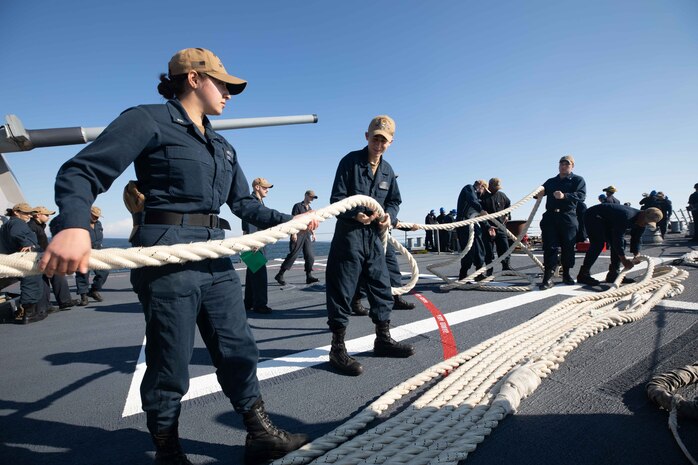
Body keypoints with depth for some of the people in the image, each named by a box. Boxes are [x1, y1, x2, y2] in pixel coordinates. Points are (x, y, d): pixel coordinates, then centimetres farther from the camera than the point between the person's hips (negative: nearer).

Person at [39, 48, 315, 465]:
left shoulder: (222, 146, 18)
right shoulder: (150, 120, -3)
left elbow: (244, 203, 18)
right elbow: (81, 172, -10)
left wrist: (287, 220, 3)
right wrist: (74, 227, -29)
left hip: (216, 258, 7)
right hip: (169, 256, -7)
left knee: (239, 350, 10)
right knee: (170, 364, 5)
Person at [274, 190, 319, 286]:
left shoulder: (310, 209, 19)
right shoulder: (298, 206, -3)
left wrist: (313, 233, 17)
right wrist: (294, 233, -18)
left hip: (307, 235, 7)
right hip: (298, 234, -7)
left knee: (310, 256, 1)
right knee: (293, 255, -9)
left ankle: (309, 276, 7)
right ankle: (280, 275, -1)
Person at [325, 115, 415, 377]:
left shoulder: (387, 170, 13)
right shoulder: (350, 161, -6)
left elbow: (395, 200, 18)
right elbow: (337, 197, -10)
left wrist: (390, 217, -4)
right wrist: (356, 214, -27)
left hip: (374, 236, 7)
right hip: (349, 234, -6)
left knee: (381, 286, 12)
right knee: (342, 290, -4)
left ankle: (383, 340, 27)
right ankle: (337, 348, 7)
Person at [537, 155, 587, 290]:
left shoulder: (578, 180, 9)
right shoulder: (550, 182, 22)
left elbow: (581, 195, -7)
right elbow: (540, 192, 22)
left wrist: (564, 196, -25)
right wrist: (539, 192, -4)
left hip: (568, 217, -2)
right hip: (550, 217, 2)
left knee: (568, 247, 3)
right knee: (550, 246, -6)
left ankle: (566, 274, 18)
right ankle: (548, 277, -10)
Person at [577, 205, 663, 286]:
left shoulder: (642, 222, -4)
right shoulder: (626, 216, -34)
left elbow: (636, 239, 3)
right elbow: (618, 237, -34)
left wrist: (636, 255, -13)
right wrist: (623, 260, -31)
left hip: (607, 221, 10)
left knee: (616, 244, 1)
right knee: (598, 244, -22)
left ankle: (613, 274, 7)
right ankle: (583, 275, -21)